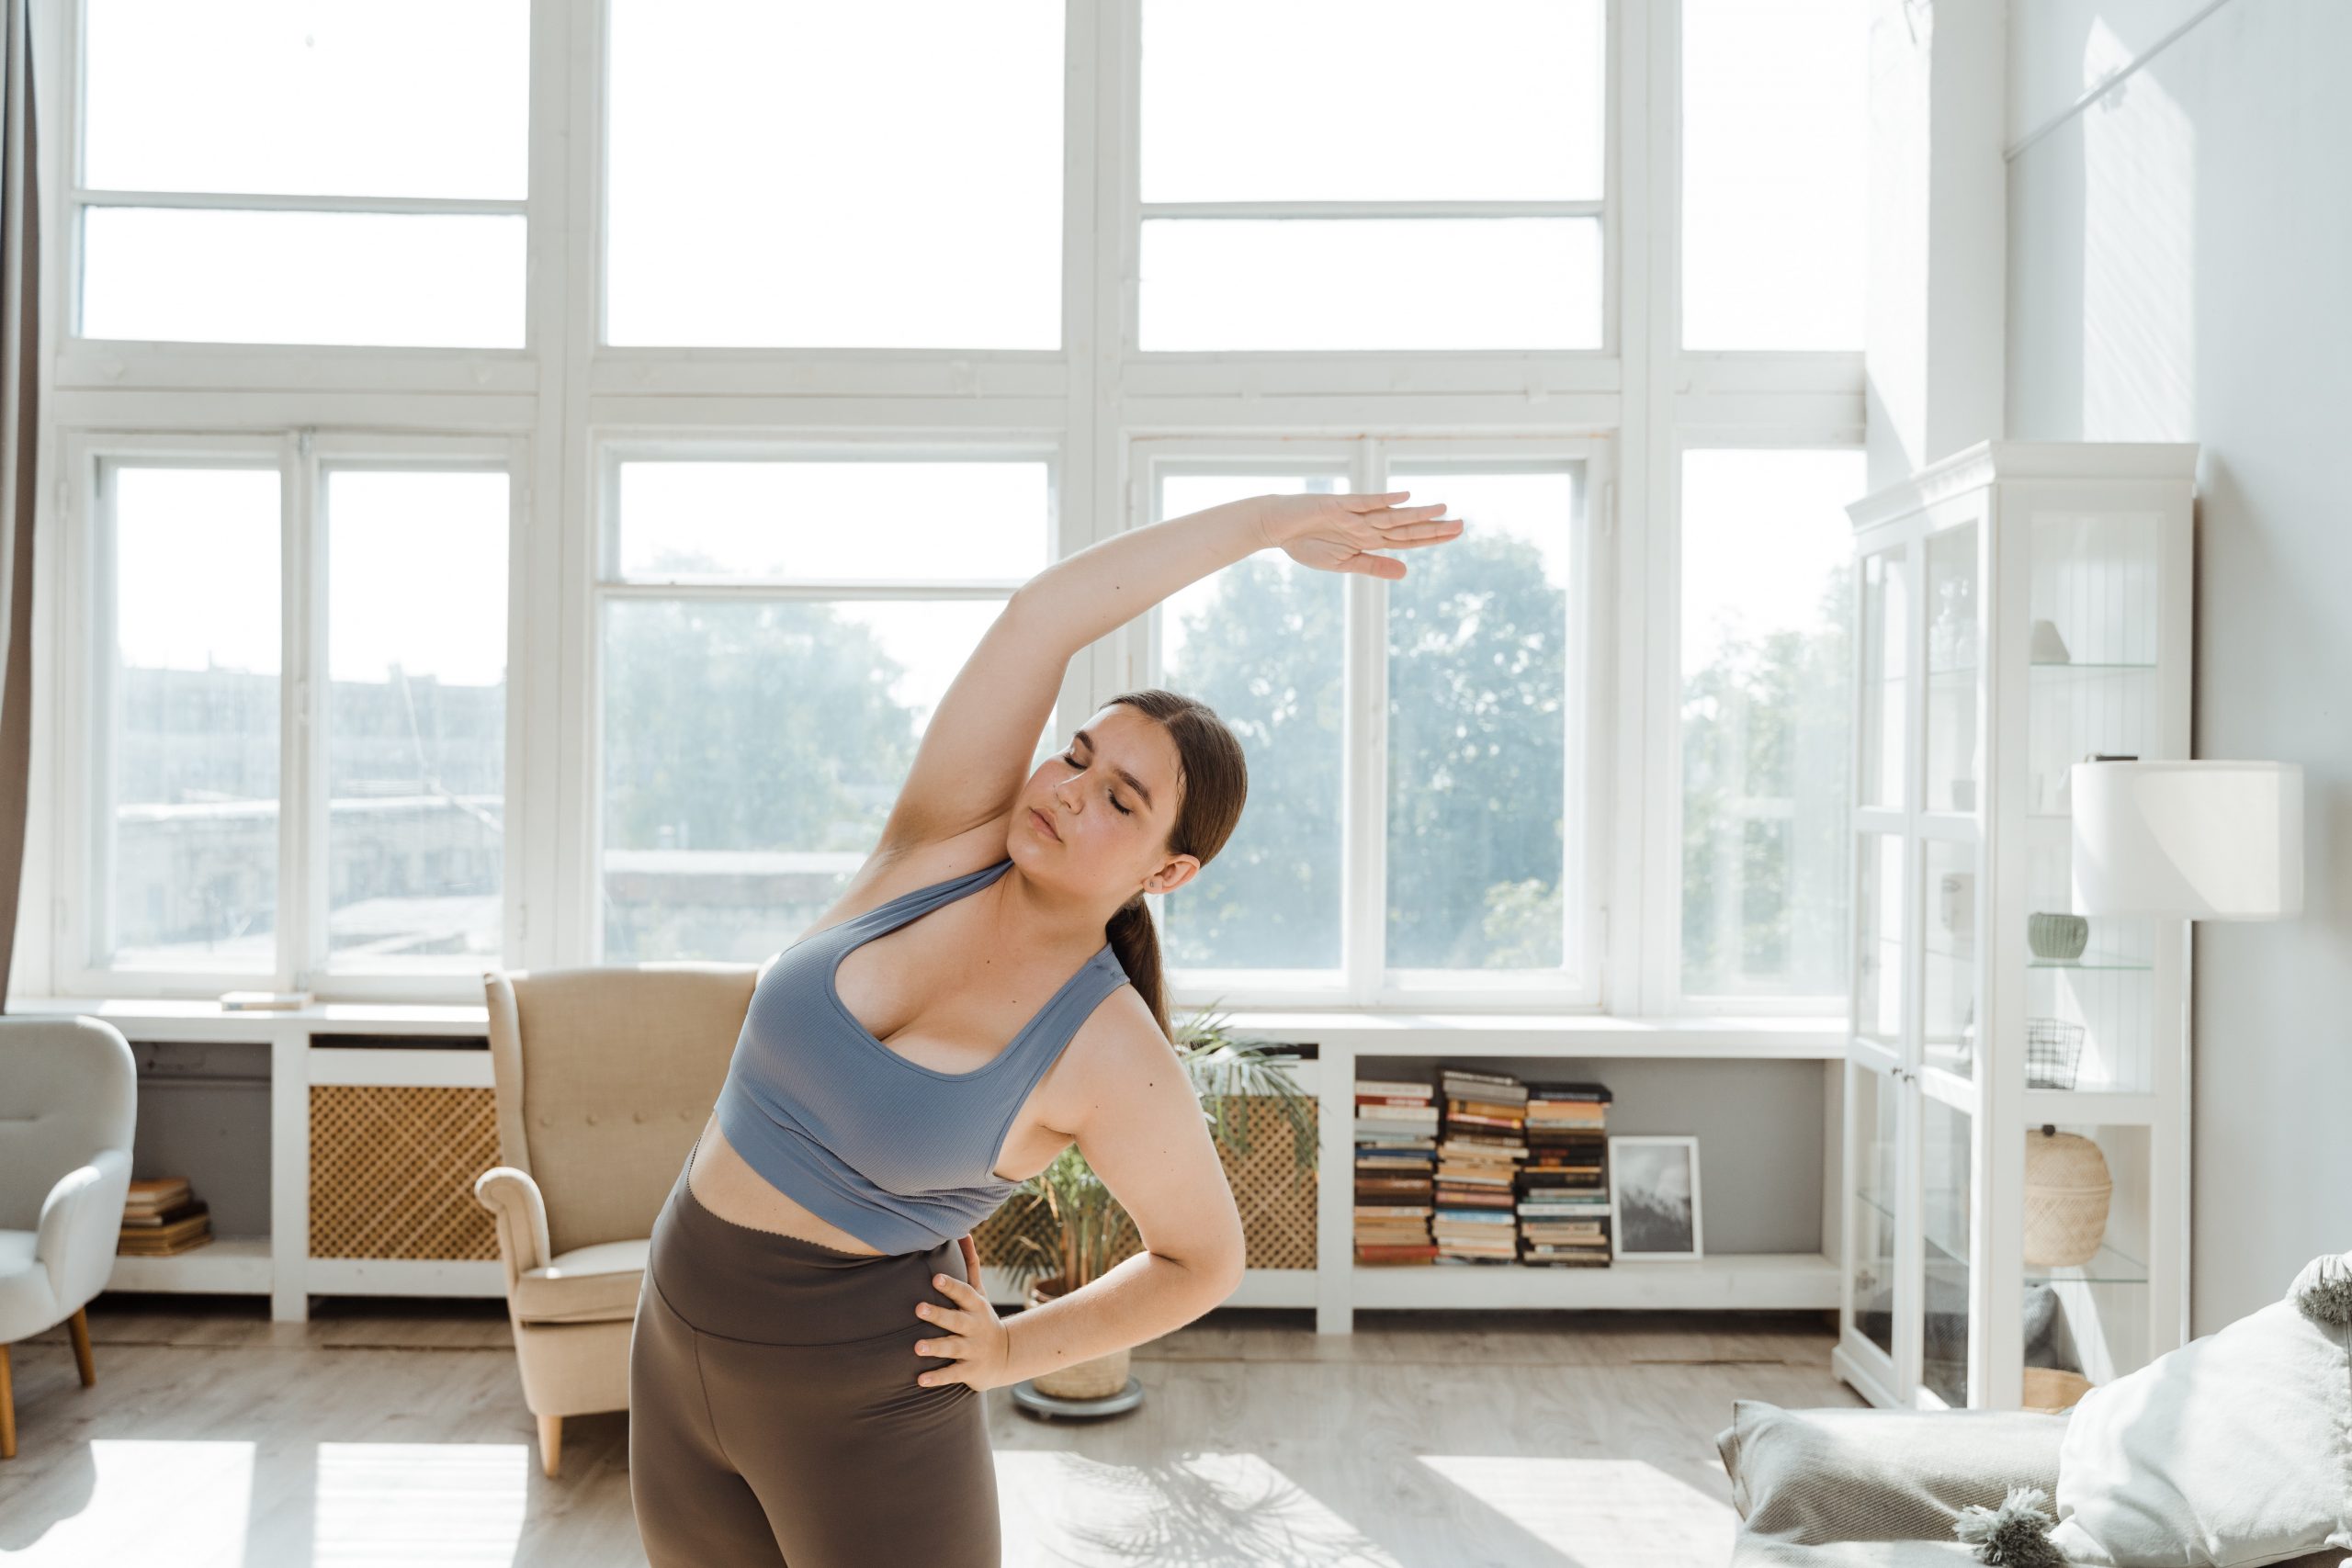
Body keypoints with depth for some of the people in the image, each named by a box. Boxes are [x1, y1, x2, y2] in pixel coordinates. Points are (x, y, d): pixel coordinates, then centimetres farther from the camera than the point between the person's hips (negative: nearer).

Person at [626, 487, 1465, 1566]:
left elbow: (1205, 1257, -1)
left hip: (866, 1412, -5)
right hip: (686, 1352, 5)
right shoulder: (945, 844, -9)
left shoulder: (1112, 1058, -17)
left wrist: (1014, 1352, -6)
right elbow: (1041, 616, -17)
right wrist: (1271, 518, -12)